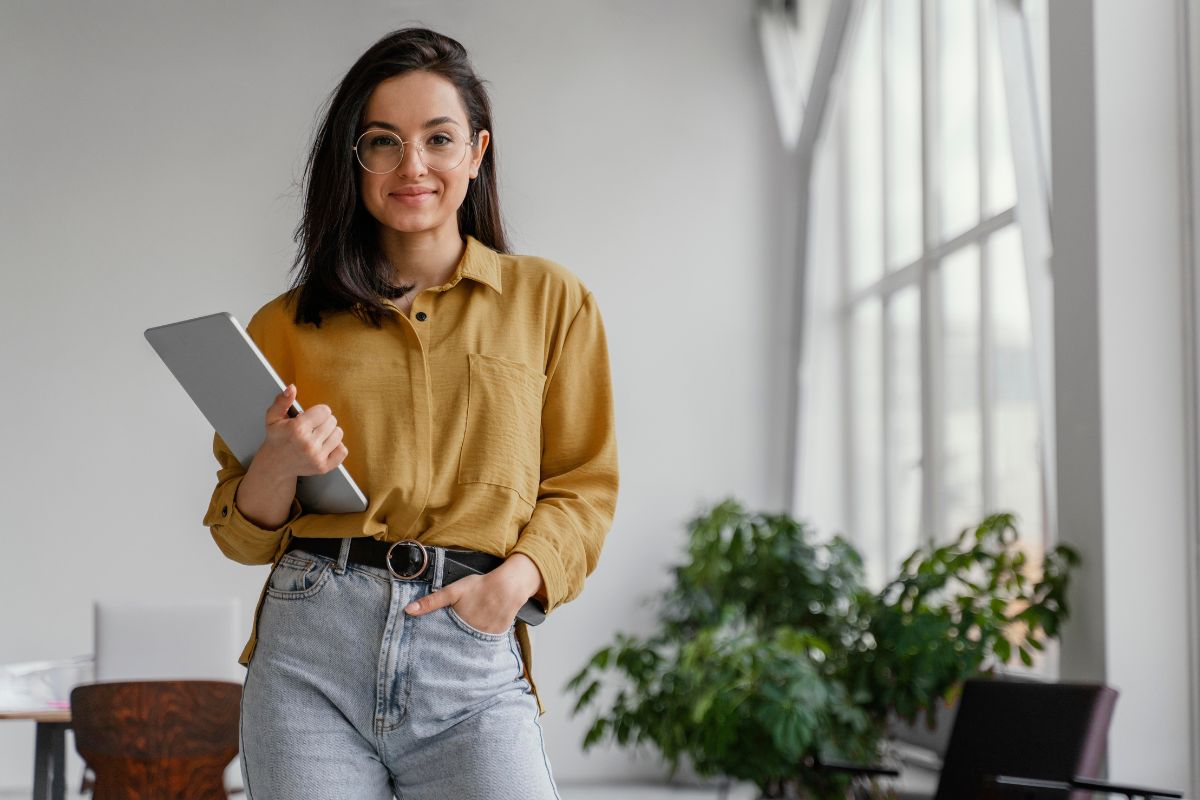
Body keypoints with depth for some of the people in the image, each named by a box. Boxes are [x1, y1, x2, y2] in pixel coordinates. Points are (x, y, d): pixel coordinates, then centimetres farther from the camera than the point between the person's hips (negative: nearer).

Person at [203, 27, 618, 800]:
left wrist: (516, 578, -10)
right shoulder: (291, 324, 12)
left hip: (472, 665, -1)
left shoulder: (548, 300, 10)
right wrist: (279, 465, -7)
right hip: (312, 651, 1)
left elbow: (584, 486, 8)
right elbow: (243, 532, 15)